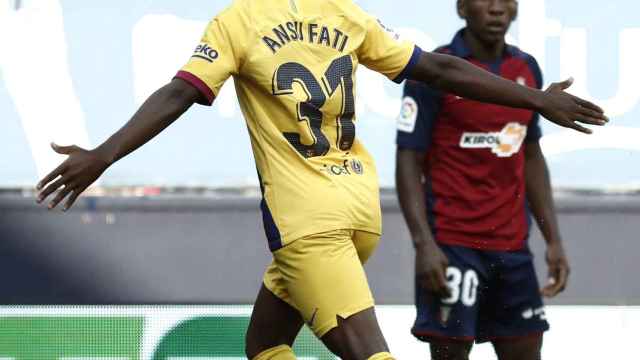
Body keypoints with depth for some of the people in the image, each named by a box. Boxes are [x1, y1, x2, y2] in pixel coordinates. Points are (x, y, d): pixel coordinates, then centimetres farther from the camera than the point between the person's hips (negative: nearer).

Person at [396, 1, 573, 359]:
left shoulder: (527, 70, 11)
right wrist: (424, 244, -18)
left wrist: (554, 239, 12)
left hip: (512, 245, 6)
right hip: (452, 245, -6)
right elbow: (409, 161, -8)